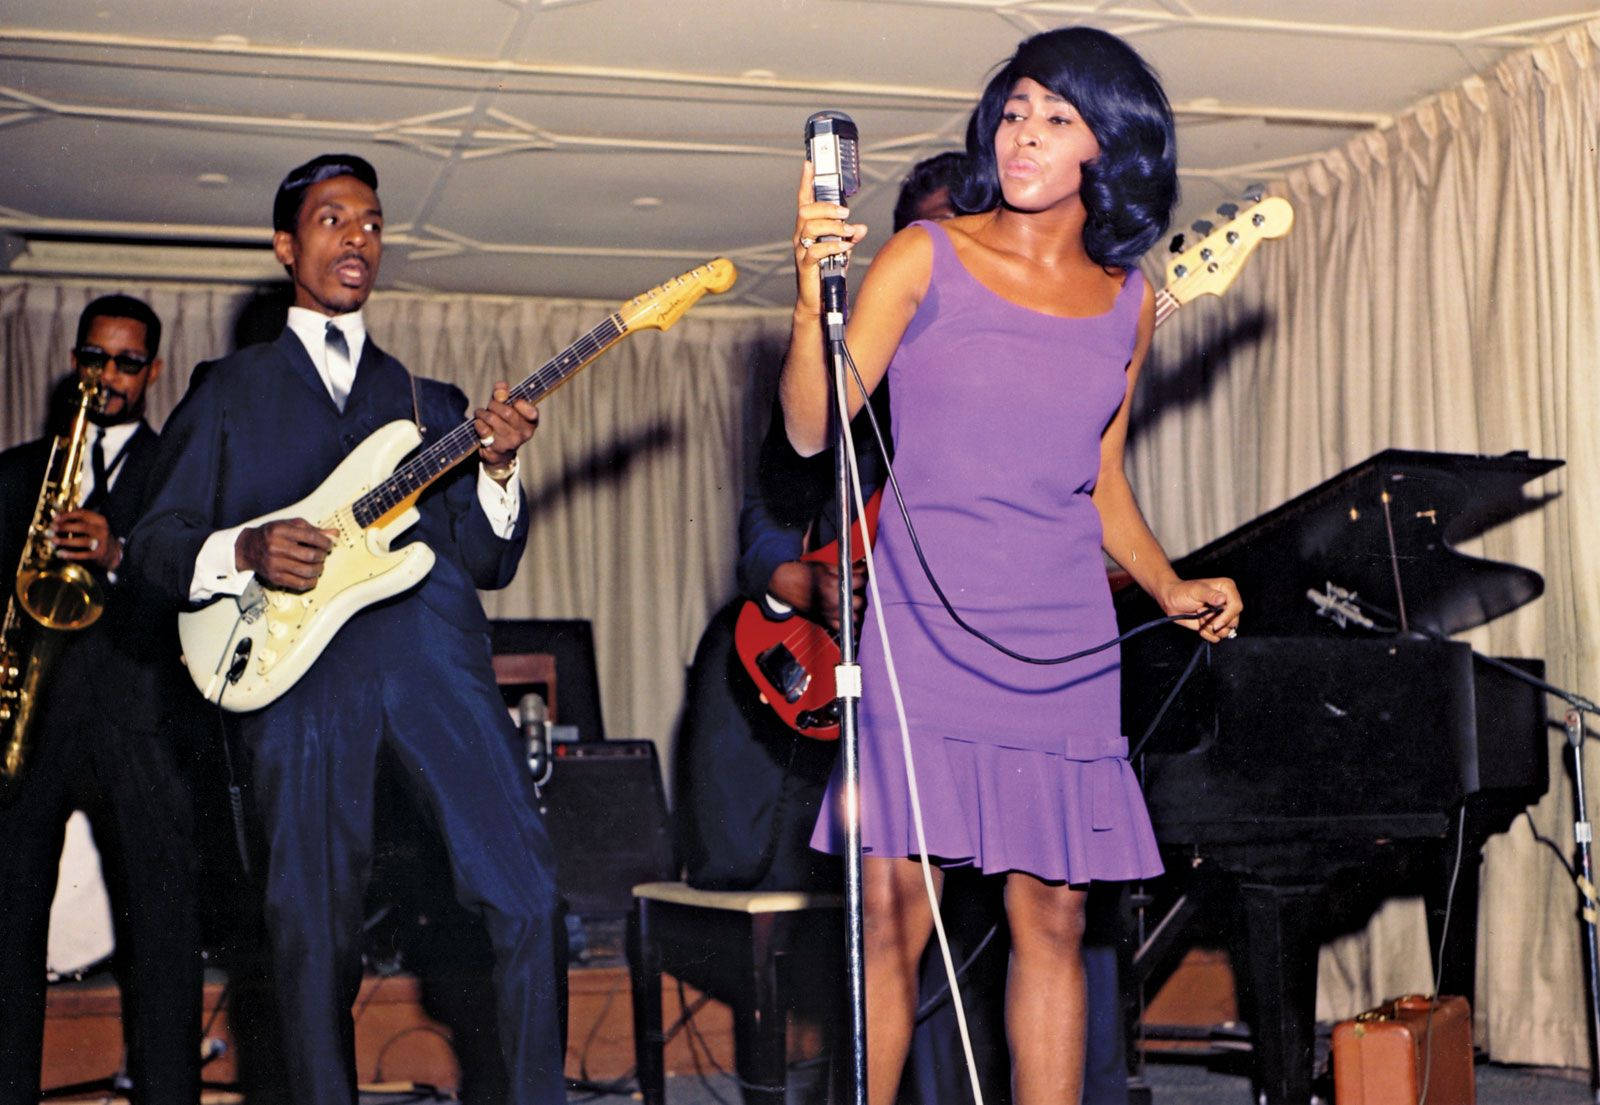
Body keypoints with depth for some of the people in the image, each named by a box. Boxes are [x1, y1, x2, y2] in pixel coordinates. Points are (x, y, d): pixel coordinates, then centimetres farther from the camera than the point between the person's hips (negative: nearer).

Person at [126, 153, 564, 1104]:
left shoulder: (430, 402, 23)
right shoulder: (228, 392, 19)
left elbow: (490, 563, 17)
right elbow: (156, 541, 12)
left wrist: (497, 471, -2)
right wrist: (248, 551, -8)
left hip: (432, 643, 1)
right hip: (297, 665, -1)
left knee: (527, 891, -11)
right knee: (315, 928, 0)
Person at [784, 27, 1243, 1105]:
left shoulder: (1127, 300, 11)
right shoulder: (926, 258, 0)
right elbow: (812, 429, -7)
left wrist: (1169, 585, 7)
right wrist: (813, 296, -22)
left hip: (1060, 645, 3)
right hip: (924, 636, -3)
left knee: (1052, 918, 5)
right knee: (895, 914, -5)